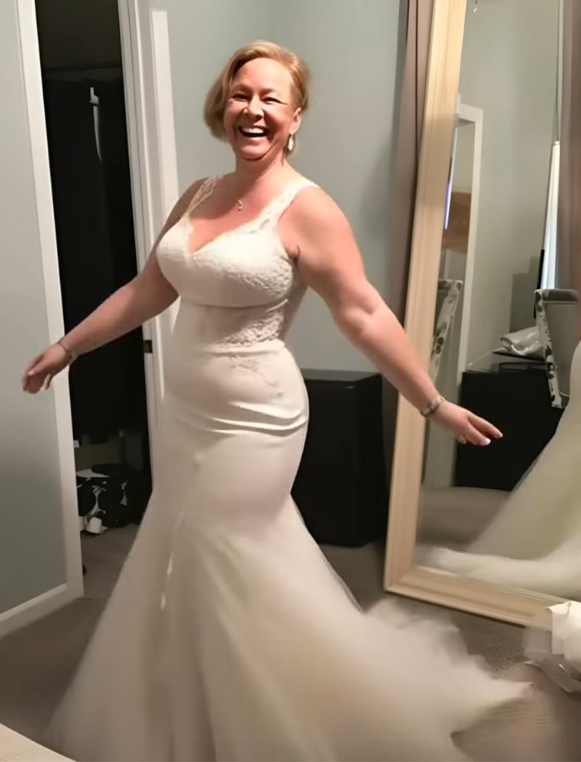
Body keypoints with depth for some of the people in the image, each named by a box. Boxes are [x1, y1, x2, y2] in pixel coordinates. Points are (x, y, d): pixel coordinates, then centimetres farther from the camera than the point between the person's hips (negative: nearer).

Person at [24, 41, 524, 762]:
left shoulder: (307, 209, -15)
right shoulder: (198, 195, 6)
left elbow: (364, 314, -15)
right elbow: (146, 291, 12)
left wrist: (434, 404, -15)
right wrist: (67, 346, 15)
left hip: (251, 423, -7)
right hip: (186, 414, 8)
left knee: (222, 578, 4)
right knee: (182, 567, 20)